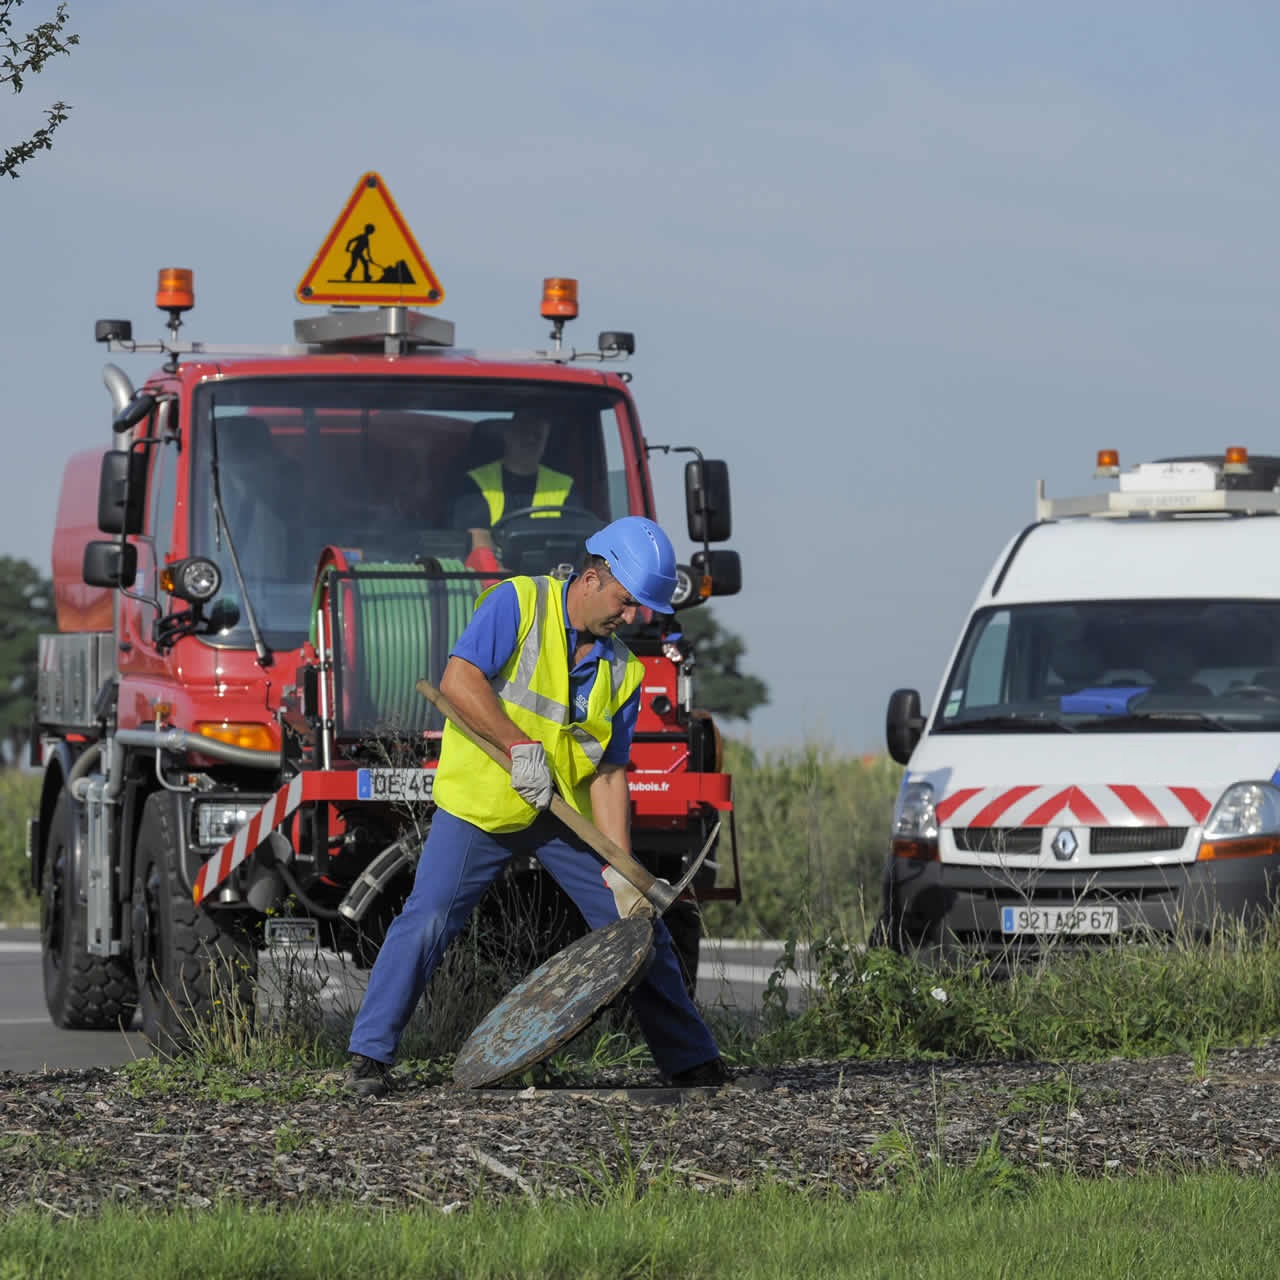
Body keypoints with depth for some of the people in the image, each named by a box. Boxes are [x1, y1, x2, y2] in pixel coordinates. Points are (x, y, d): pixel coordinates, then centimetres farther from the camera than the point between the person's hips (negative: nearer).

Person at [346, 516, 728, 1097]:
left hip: (569, 815, 5)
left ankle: (692, 1061, 16)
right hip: (482, 804, -5)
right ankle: (369, 1055, -6)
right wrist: (520, 746, -28)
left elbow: (608, 773, -2)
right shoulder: (518, 603, -12)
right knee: (428, 918, -16)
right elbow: (459, 680, -23)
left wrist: (619, 870, -11)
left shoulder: (623, 670, 1)